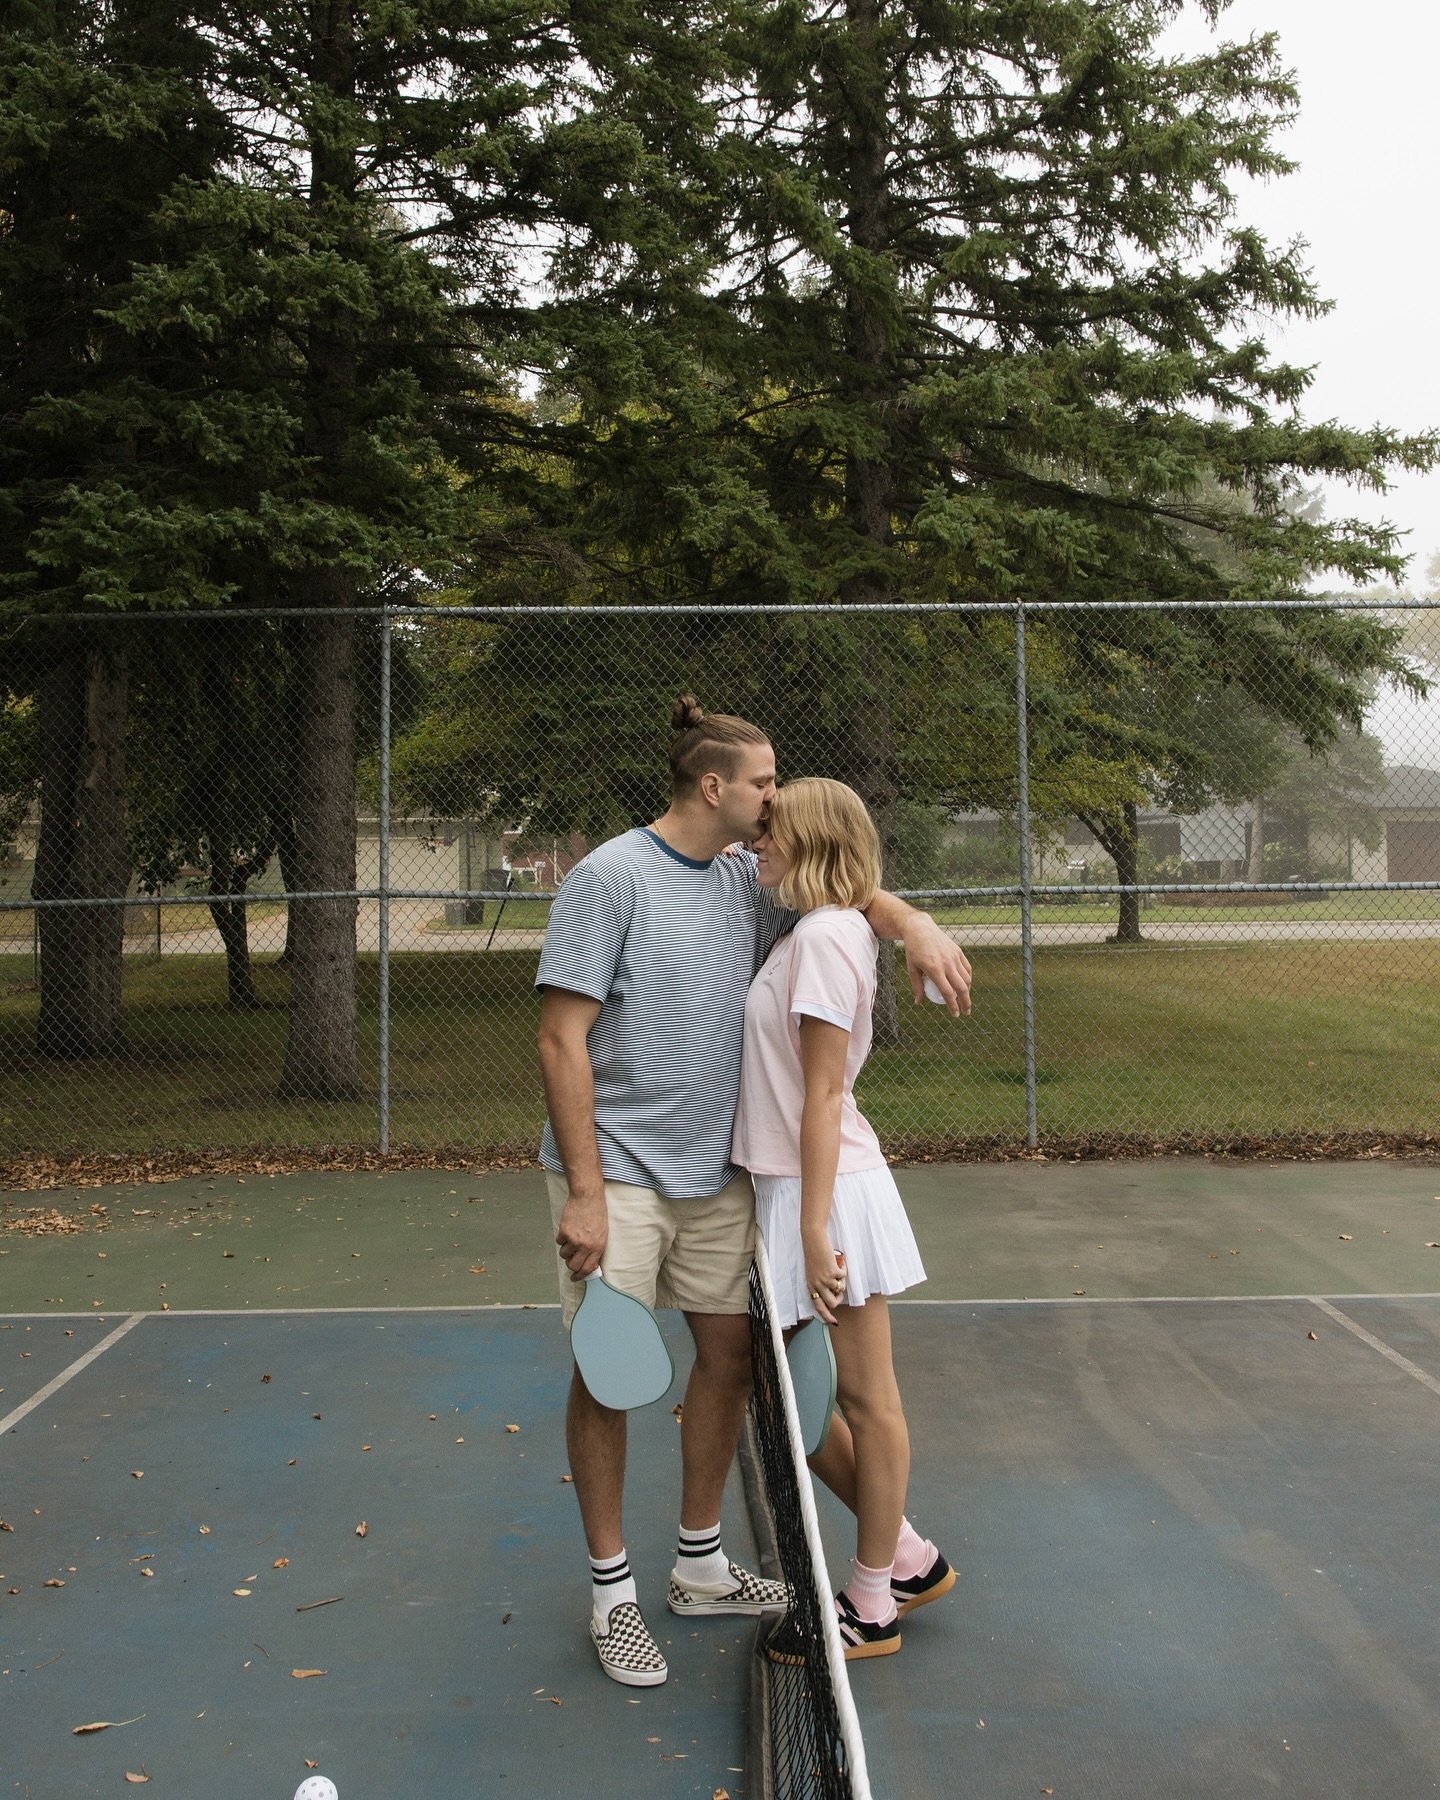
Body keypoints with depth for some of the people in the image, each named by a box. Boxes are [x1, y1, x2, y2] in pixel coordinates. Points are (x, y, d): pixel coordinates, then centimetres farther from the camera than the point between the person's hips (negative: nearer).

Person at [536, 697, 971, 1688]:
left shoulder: (747, 881, 5)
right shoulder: (610, 878, -14)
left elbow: (848, 893, 17)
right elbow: (563, 1040, -15)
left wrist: (913, 923, -8)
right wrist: (584, 1192, -19)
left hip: (717, 1174, 7)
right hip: (618, 1174, -7)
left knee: (730, 1353, 11)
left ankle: (701, 1565, 30)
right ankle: (612, 1589, 20)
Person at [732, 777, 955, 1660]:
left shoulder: (824, 937, -16)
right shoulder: (815, 933, 13)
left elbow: (824, 1095, -19)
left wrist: (815, 1229, -19)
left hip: (830, 1191, -9)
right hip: (793, 1189, 9)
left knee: (866, 1401, 6)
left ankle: (874, 1607, 22)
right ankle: (908, 1557, 32)